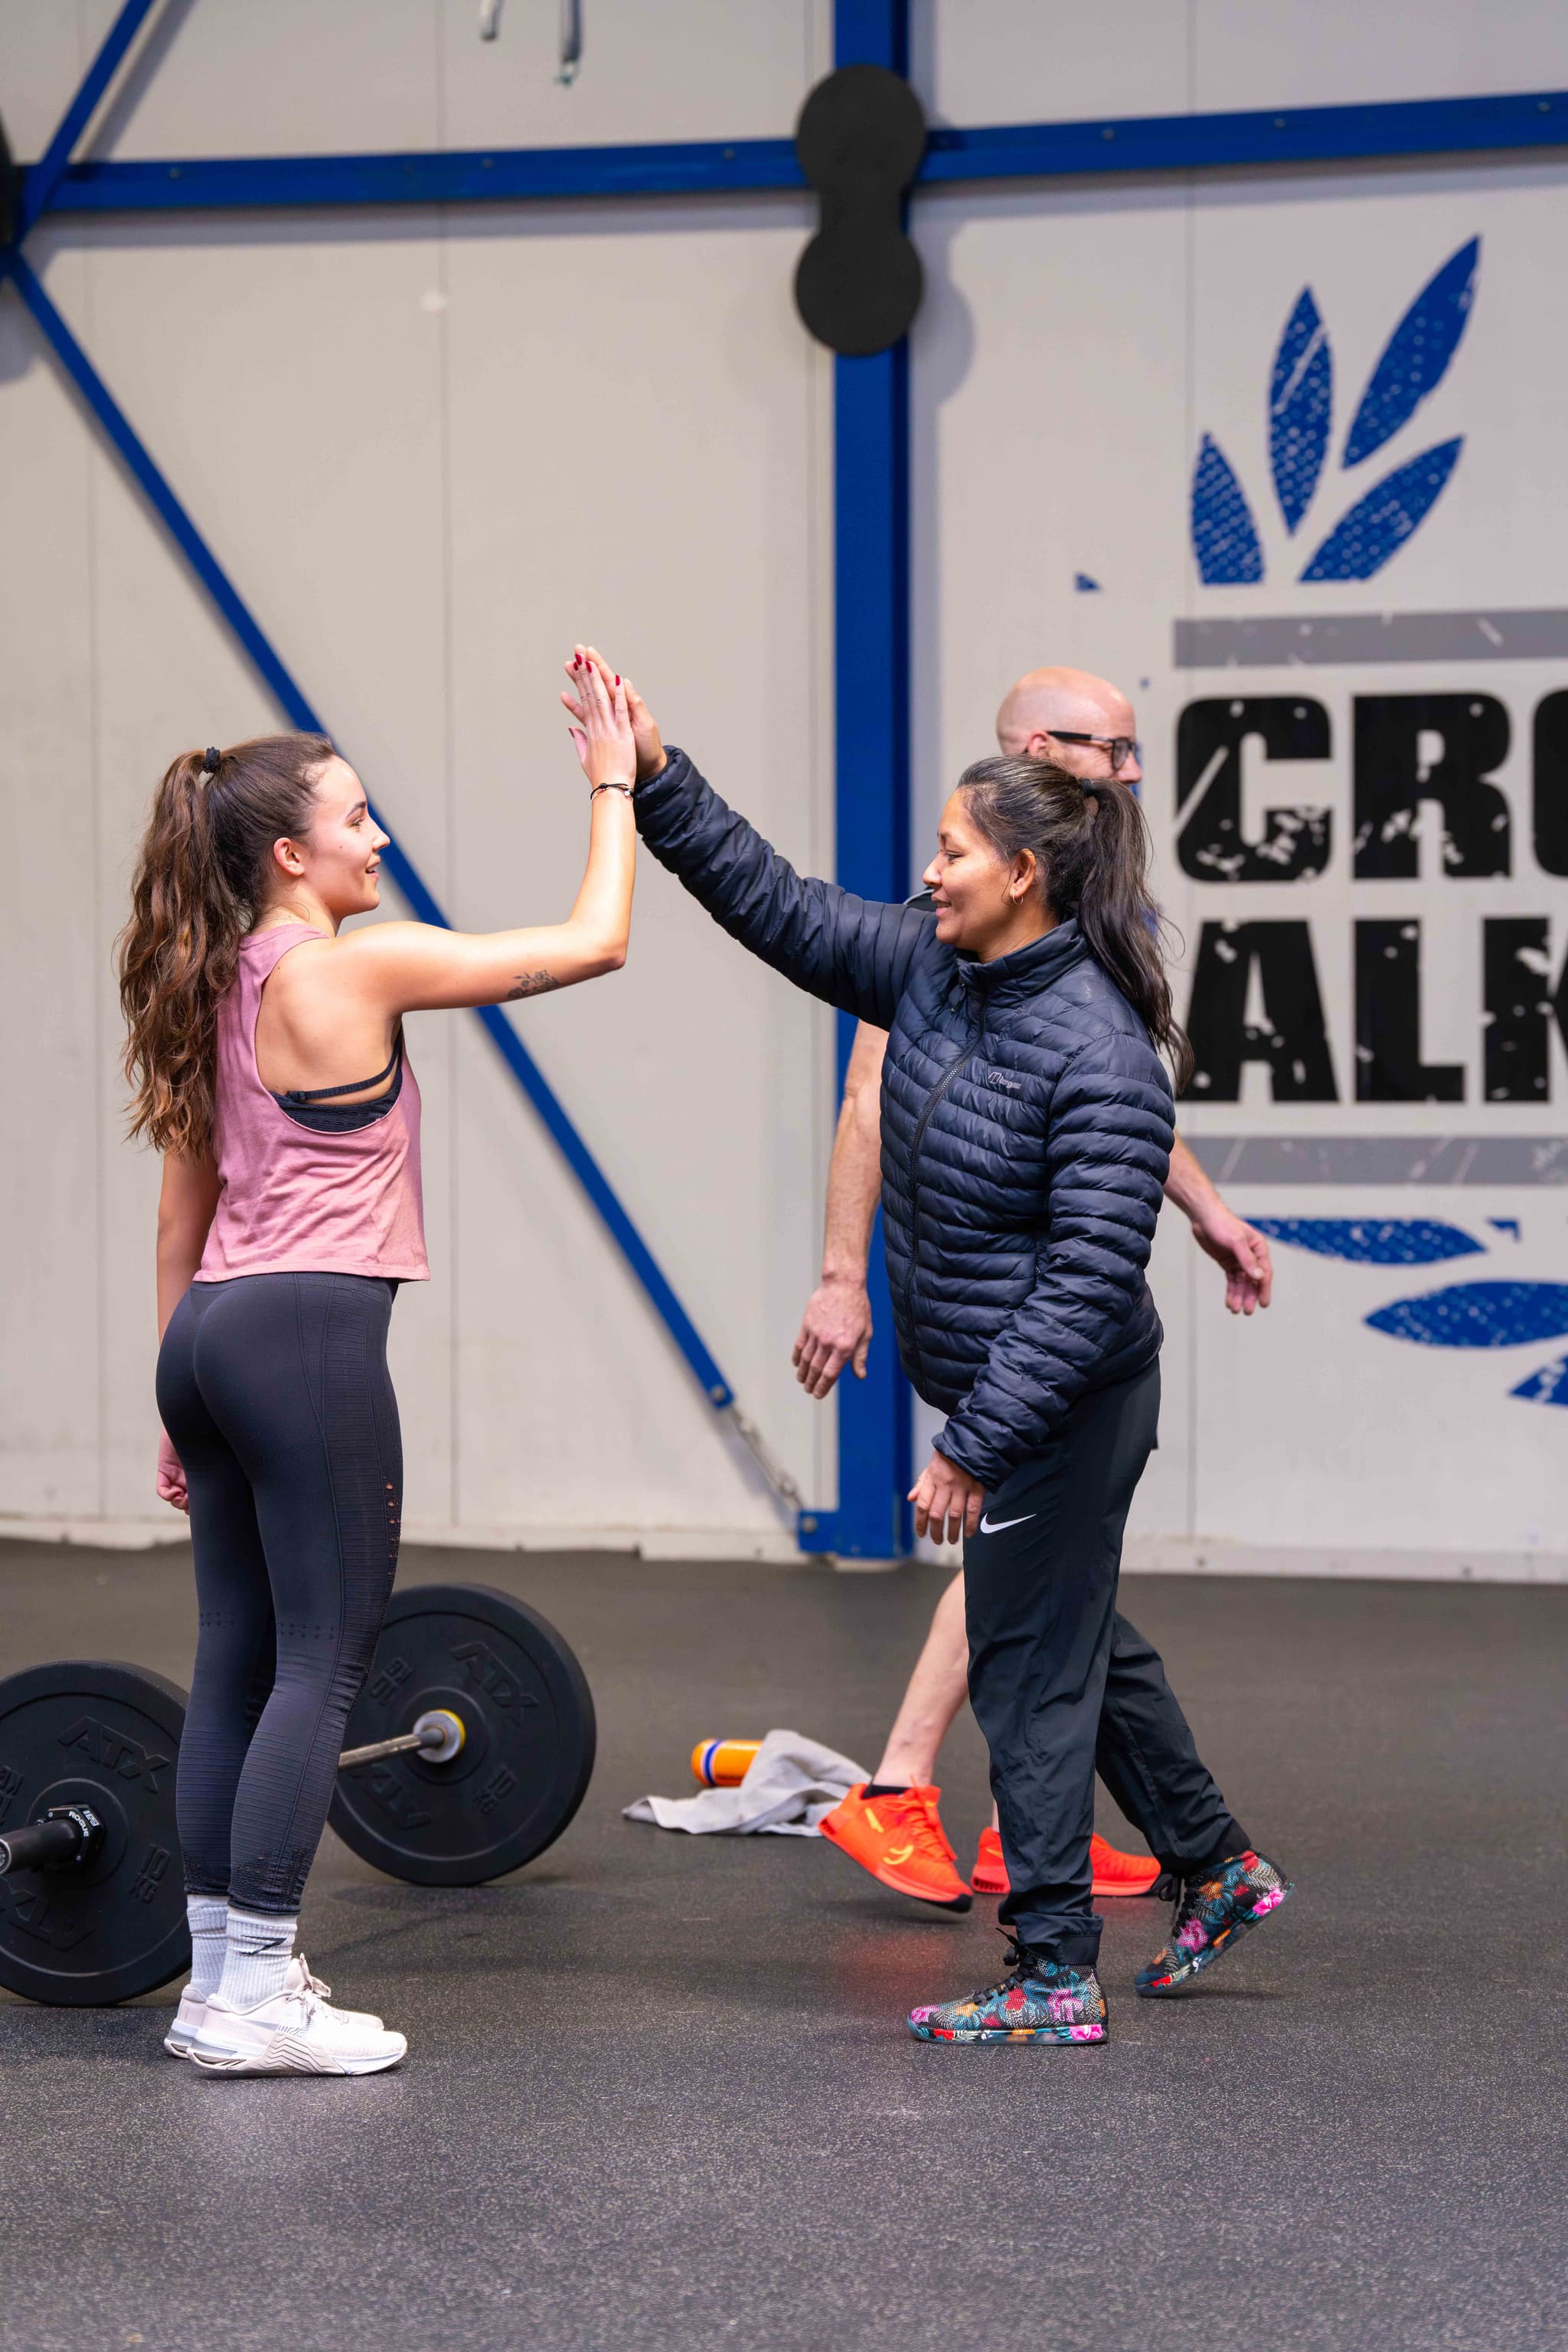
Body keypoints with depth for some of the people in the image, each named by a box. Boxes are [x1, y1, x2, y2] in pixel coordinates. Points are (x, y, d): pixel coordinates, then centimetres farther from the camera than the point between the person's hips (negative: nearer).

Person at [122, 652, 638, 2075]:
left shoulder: (216, 991, 15)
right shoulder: (352, 969, -10)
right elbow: (593, 943, -8)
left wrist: (184, 1396, 23)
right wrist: (615, 787, 5)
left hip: (212, 1332, 9)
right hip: (310, 1332, -9)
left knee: (239, 1661, 11)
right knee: (323, 1663, -4)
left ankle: (222, 1984, 16)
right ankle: (256, 2000, -4)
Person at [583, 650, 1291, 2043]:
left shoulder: (1098, 1053, -25)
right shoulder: (933, 971, 0)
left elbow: (1091, 1279, -27)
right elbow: (778, 907, 7)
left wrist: (976, 1446, -27)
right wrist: (656, 779, -2)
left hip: (1068, 1409, -9)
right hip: (1003, 1396, 9)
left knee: (1031, 1669, -1)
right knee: (1074, 1642, 22)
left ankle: (1054, 1979, 11)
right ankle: (1219, 1871, 39)